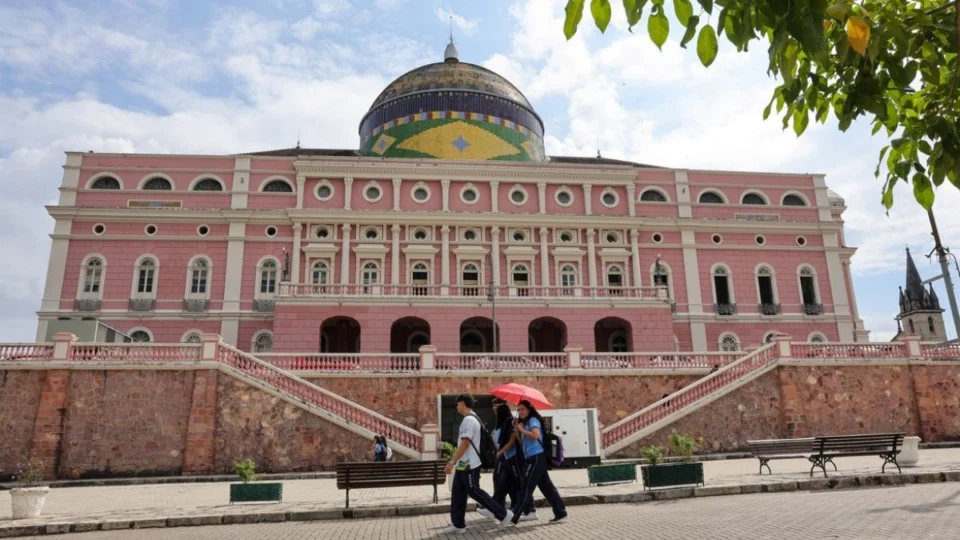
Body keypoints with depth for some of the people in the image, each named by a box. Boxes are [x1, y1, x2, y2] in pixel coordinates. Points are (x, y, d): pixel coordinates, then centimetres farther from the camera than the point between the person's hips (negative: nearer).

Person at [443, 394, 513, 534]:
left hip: (469, 465, -10)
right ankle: (458, 524, 14)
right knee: (457, 494, 10)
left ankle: (503, 514, 4)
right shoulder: (471, 419, 14)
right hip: (464, 464, 10)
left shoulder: (468, 420, -19)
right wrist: (455, 462, 24)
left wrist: (451, 462, -22)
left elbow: (465, 444, -23)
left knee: (474, 492, -4)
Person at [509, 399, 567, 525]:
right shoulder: (524, 422, 20)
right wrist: (516, 429, 3)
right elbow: (522, 440, 16)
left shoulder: (533, 420, -8)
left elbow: (536, 435, -26)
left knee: (526, 488, -7)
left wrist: (522, 430, -17)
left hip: (536, 458, -10)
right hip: (533, 459, 10)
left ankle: (513, 517, -5)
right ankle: (560, 513, 12)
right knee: (546, 487, 10)